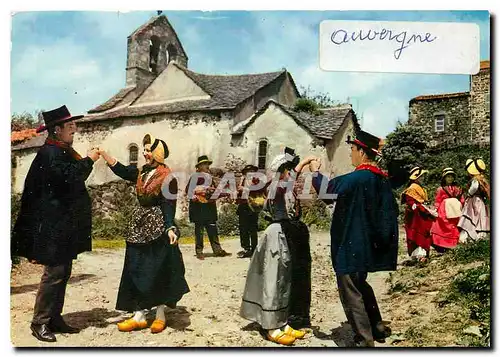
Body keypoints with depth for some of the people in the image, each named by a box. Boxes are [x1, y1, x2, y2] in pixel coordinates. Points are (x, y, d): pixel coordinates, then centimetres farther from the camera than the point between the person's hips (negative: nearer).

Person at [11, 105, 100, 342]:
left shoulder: (62, 152, 15)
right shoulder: (50, 152, -14)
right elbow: (69, 178, -27)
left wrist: (86, 162, 9)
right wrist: (88, 161, -16)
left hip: (64, 223, 10)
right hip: (53, 223, -10)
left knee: (63, 272, 12)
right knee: (54, 272, -6)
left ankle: (54, 318, 21)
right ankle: (40, 322, 5)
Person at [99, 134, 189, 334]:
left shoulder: (167, 177, -11)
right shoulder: (142, 173, 9)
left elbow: (169, 206, -16)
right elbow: (121, 170, 6)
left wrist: (170, 228, -27)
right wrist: (103, 153, 0)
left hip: (157, 228, -7)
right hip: (139, 226, 7)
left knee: (157, 271, 2)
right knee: (136, 271, 6)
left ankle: (160, 315, 15)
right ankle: (139, 315, 14)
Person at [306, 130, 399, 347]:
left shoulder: (356, 178, -21)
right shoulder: (381, 179, 6)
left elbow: (327, 192, -21)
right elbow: (389, 211, 13)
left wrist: (316, 172, -5)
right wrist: (382, 237, 22)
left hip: (351, 244, -9)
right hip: (368, 243, 9)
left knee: (350, 292, 1)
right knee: (360, 285, 25)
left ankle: (364, 340, 7)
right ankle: (378, 328, 35)